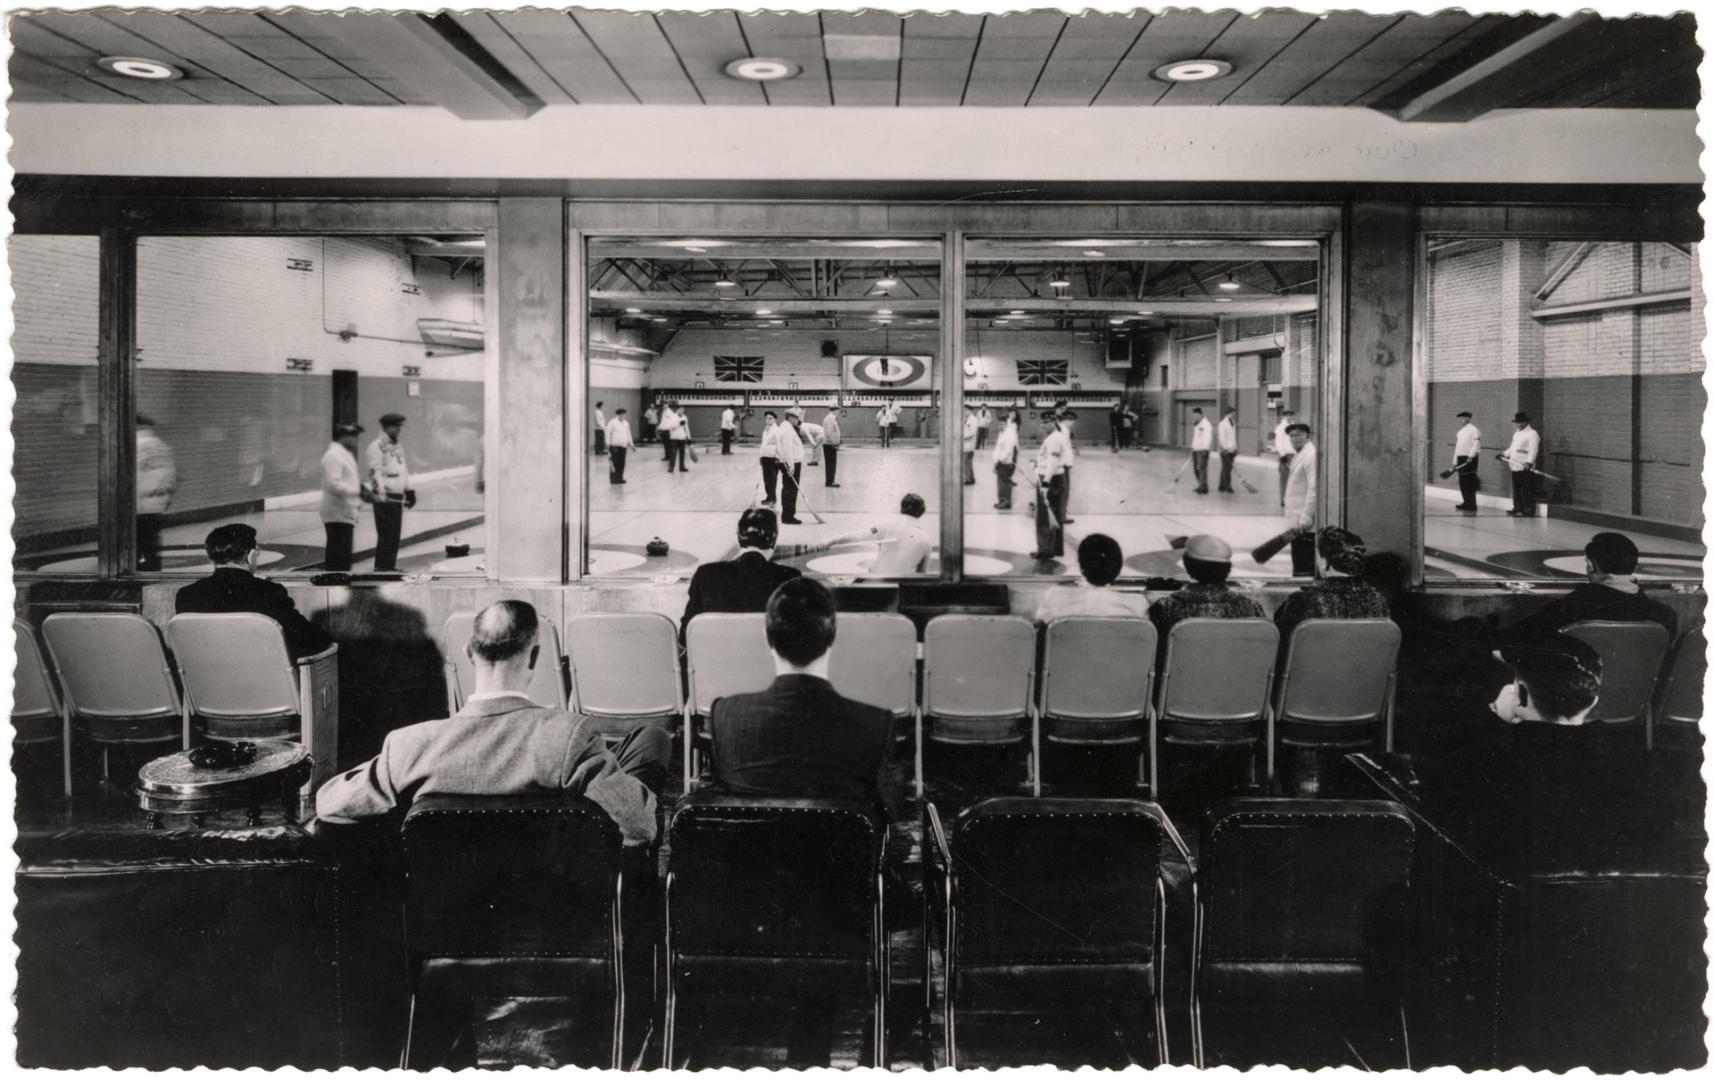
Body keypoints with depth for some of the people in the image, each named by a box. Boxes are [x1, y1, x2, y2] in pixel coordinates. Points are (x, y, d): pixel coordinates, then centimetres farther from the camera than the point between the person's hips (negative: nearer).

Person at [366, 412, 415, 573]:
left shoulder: (399, 448, 19)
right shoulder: (377, 447, -8)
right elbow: (375, 472, -16)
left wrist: (410, 490, 20)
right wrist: (380, 492, -25)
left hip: (398, 497, 9)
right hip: (384, 498, -8)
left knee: (395, 535, 11)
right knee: (386, 535, -8)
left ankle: (390, 567, 19)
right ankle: (381, 568, -3)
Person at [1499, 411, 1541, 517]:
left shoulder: (1532, 434, -9)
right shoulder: (1517, 434, 20)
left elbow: (1533, 450, -19)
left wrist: (1529, 462, -31)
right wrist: (1504, 454, 17)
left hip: (1525, 468, -9)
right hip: (1515, 467, 9)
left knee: (1527, 490, -7)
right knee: (1516, 489, 11)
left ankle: (1528, 511, -5)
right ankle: (1518, 508, 18)